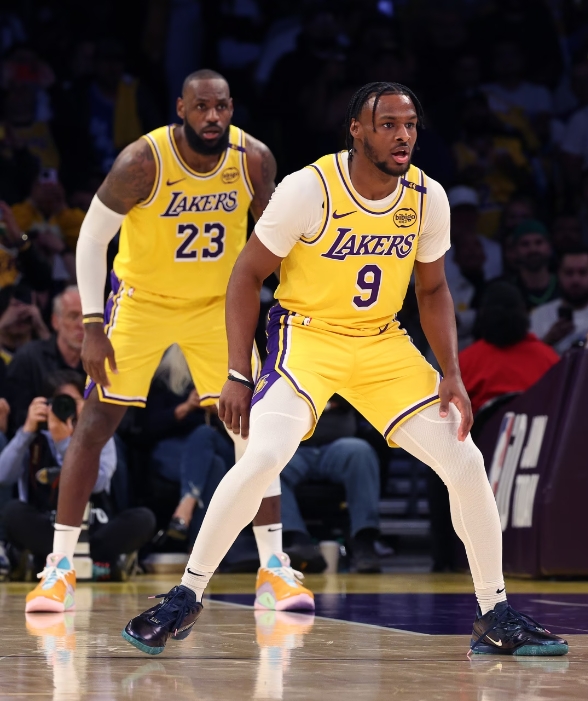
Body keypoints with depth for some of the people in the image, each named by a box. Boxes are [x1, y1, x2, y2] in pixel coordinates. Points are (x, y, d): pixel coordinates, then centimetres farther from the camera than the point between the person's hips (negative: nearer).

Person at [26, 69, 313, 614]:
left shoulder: (254, 159, -15)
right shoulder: (143, 162, -24)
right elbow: (92, 238, -14)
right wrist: (92, 327, -17)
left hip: (218, 304, 2)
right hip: (142, 299, -2)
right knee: (95, 425, -5)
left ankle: (273, 567, 2)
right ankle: (60, 564, 4)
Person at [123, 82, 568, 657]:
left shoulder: (427, 198, -7)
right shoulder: (309, 189, -20)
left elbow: (432, 290, 9)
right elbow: (247, 275, -11)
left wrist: (452, 376, -2)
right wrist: (237, 376, -15)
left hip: (384, 344, 4)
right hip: (307, 335, -4)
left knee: (465, 464, -3)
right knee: (263, 458, -26)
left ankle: (495, 619, 11)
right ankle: (185, 598, -10)